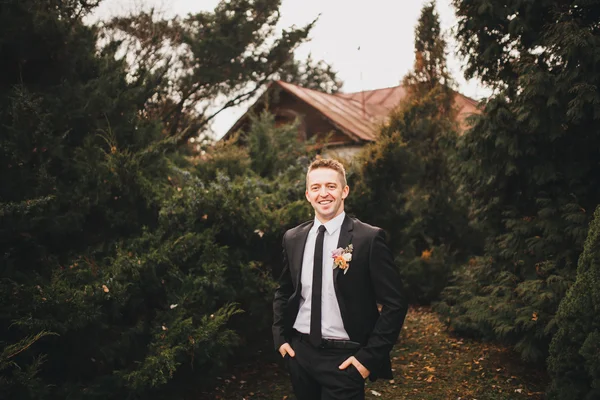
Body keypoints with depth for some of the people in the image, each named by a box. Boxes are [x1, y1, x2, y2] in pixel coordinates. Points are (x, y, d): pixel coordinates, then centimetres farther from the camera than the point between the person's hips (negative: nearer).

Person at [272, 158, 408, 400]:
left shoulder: (369, 238, -12)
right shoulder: (293, 238, 3)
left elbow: (395, 304, -11)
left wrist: (369, 355, -13)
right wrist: (280, 338, 7)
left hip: (344, 358, -4)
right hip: (299, 352, 5)